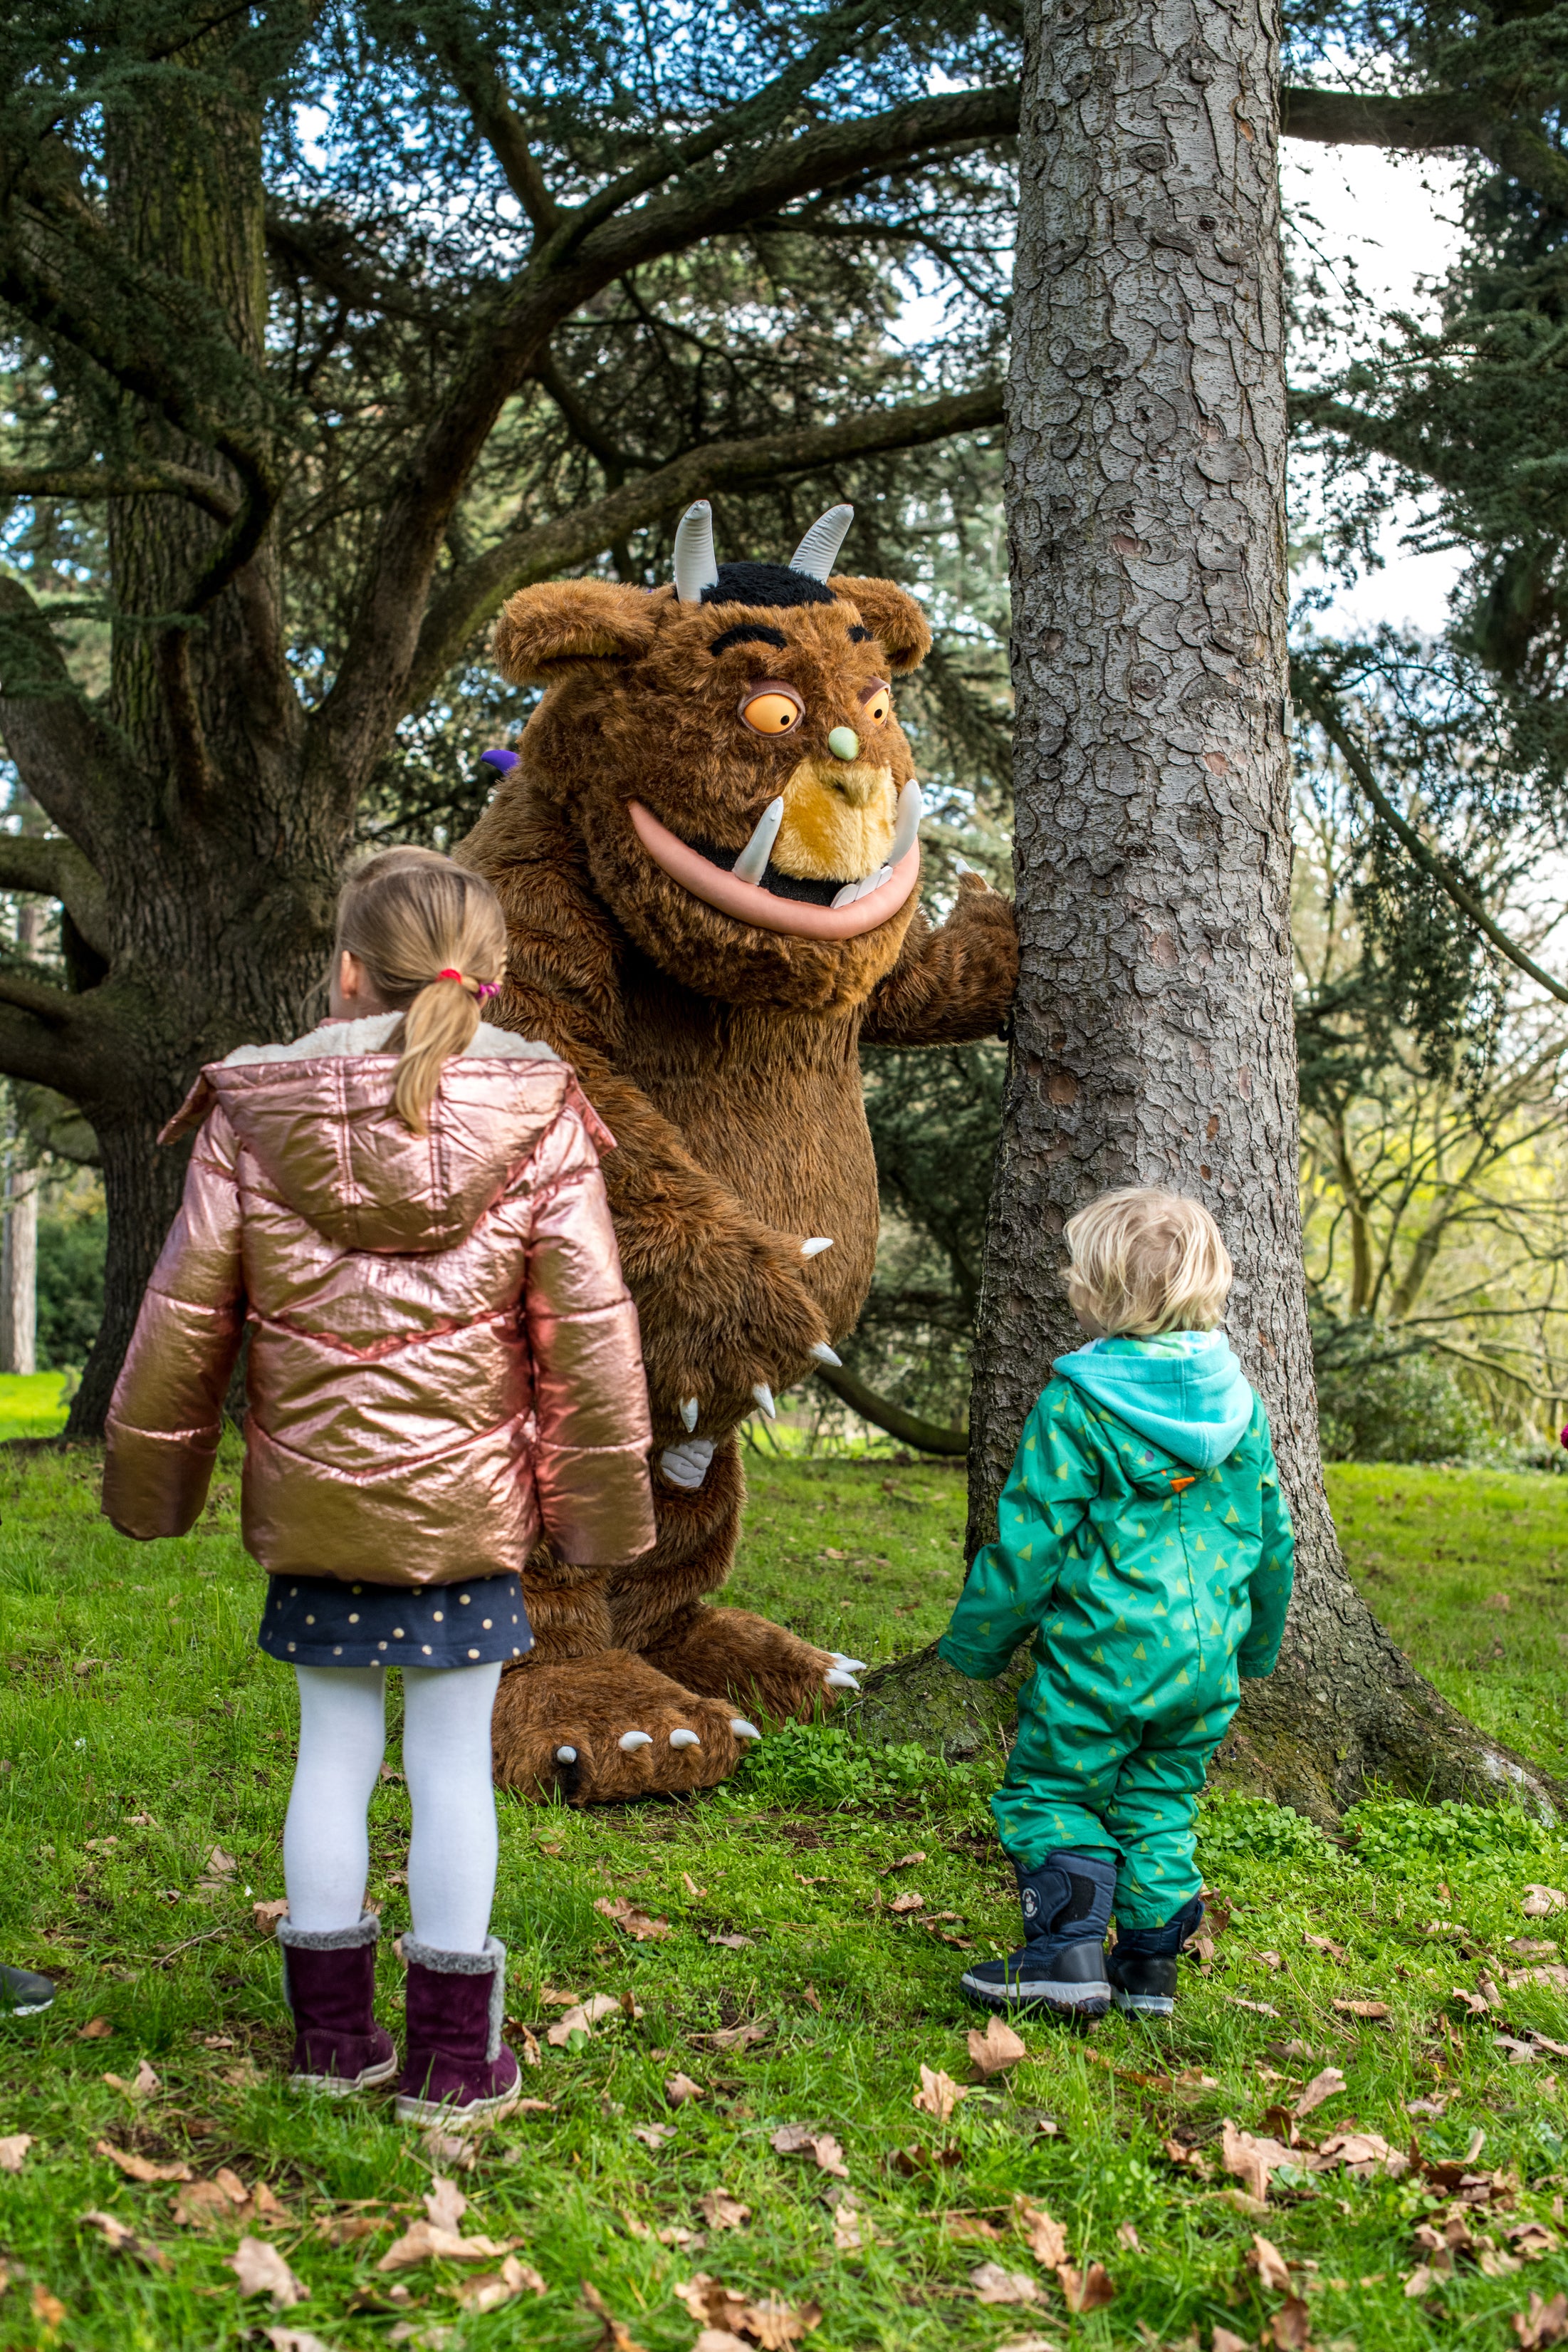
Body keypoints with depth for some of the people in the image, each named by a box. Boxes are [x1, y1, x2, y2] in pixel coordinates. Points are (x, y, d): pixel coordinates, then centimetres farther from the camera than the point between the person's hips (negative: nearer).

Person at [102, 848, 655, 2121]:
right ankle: (454, 2054, 15)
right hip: (467, 1497, -1)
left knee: (333, 1749, 13)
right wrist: (601, 1493, 5)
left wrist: (148, 1472, 15)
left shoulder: (254, 1113, -3)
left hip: (311, 1493, 2)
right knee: (453, 1759, 7)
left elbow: (185, 1315, 1)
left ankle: (333, 2032, 24)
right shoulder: (536, 1113, -6)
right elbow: (588, 1324, -6)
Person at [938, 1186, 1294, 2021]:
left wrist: (973, 1644, 2)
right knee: (1161, 1805, 15)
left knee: (1049, 1790, 7)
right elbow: (1271, 1535, 14)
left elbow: (1028, 1539, -10)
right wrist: (1259, 1640, 28)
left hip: (1104, 1648, -6)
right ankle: (1150, 1966, 17)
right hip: (1207, 1659, 6)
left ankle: (1068, 1952, 0)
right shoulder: (1238, 1401, 6)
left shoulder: (1076, 1403, -13)